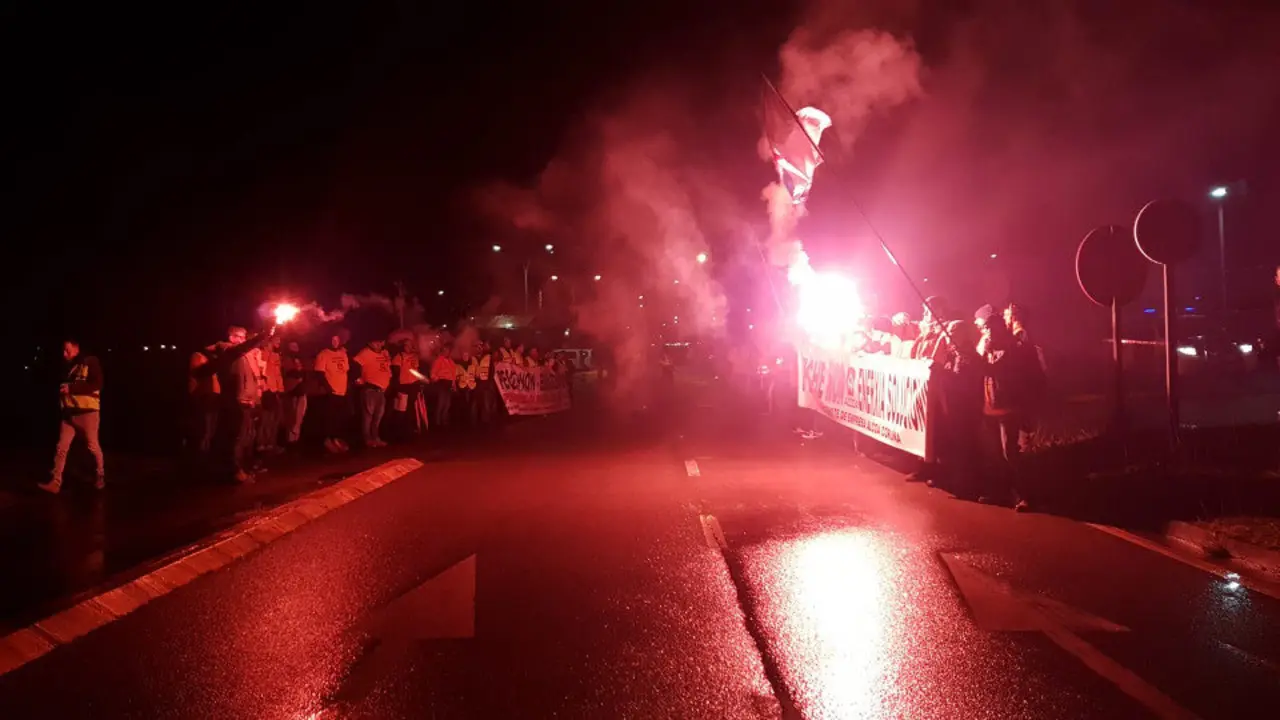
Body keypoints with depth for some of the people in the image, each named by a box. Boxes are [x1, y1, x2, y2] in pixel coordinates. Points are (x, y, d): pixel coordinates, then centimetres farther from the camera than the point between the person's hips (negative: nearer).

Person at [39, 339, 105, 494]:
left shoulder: (90, 362, -3)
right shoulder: (68, 367, 16)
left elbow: (97, 384, -15)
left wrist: (71, 388, -17)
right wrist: (61, 391, 9)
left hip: (88, 412, -6)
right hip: (69, 413, 6)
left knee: (92, 446, 4)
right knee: (61, 448, -2)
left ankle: (100, 475, 22)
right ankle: (55, 482, -5)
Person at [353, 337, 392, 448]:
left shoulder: (385, 353, 12)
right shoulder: (366, 352, -11)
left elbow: (388, 367, 25)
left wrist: (388, 381, 19)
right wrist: (358, 379, -17)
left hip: (382, 389, 8)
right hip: (370, 388, -8)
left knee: (378, 415, 14)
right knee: (368, 413, -4)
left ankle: (375, 438, 23)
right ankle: (367, 439, 2)